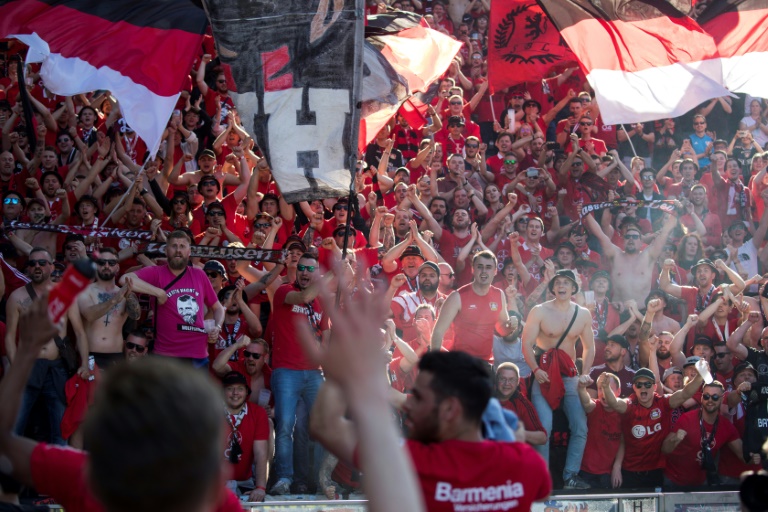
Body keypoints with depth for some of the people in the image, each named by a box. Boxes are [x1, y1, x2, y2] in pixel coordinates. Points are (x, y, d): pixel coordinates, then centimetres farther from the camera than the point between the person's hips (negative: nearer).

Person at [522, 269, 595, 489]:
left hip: (570, 377, 4)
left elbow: (589, 347, 14)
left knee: (580, 428, -2)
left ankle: (571, 475, 7)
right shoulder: (539, 312, -5)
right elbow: (527, 344, -8)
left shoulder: (583, 314, 6)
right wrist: (536, 370, -22)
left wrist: (585, 373, 0)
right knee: (543, 427, -15)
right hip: (544, 376, -4)